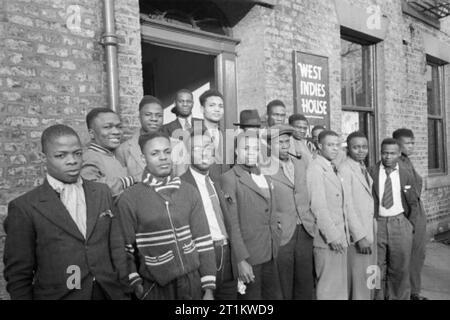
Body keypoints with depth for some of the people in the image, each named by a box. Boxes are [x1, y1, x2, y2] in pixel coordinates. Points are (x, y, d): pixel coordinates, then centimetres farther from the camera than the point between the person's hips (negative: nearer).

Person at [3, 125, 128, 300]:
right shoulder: (24, 207, -11)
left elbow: (116, 249, 1)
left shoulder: (103, 192, -1)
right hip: (57, 295, -2)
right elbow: (18, 274, -6)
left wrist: (123, 293, 1)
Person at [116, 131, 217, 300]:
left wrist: (209, 288, -2)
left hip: (194, 282, 2)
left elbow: (203, 240, -1)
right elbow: (125, 249, -2)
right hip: (156, 287, -2)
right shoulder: (129, 199, -8)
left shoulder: (189, 191, -2)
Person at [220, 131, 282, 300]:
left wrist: (276, 242, 11)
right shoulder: (229, 179, -10)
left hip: (270, 257, 7)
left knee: (274, 295, 14)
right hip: (248, 258, -6)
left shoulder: (266, 179, 14)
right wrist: (241, 259, -17)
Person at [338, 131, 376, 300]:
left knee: (369, 276, 18)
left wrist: (371, 231, 4)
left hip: (370, 229, 8)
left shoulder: (364, 167, 10)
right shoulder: (344, 169, -15)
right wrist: (360, 236, -19)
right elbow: (347, 206, -18)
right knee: (358, 278, 1)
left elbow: (367, 199, 9)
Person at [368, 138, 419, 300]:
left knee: (400, 268, 9)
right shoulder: (370, 173, -3)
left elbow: (413, 203, 12)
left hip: (400, 224, 2)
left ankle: (398, 297, 26)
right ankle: (378, 296, 21)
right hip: (376, 224, -1)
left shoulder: (406, 175, 3)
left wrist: (410, 224, 5)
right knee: (377, 268, 6)